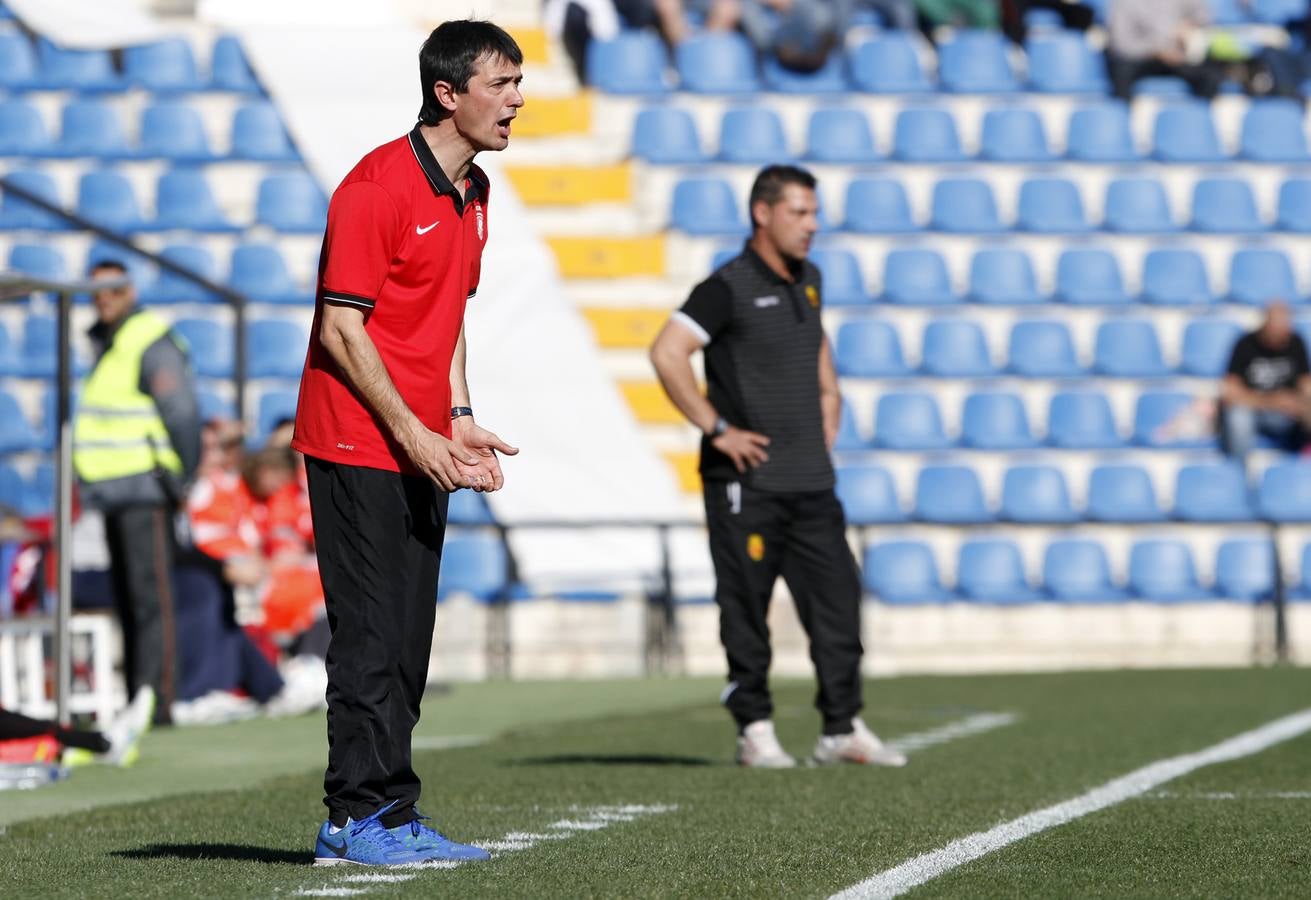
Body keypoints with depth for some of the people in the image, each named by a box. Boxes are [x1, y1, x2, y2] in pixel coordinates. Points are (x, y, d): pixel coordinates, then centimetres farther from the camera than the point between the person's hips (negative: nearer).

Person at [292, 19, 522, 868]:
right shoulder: (377, 185, -14)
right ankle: (357, 819, -2)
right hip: (358, 441, -8)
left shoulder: (473, 193, 13)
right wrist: (410, 433, -17)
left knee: (409, 639, 9)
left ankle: (393, 813, 14)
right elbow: (340, 328, -16)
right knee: (372, 636, -6)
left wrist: (459, 419, 10)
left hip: (422, 448, 8)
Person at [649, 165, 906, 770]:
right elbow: (666, 352, -20)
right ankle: (754, 731, 7)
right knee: (746, 611, 0)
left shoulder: (807, 281, 13)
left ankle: (843, 729, 7)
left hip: (811, 480, 7)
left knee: (838, 598, 2)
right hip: (747, 480, -7)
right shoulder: (729, 288, -11)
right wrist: (716, 429, -18)